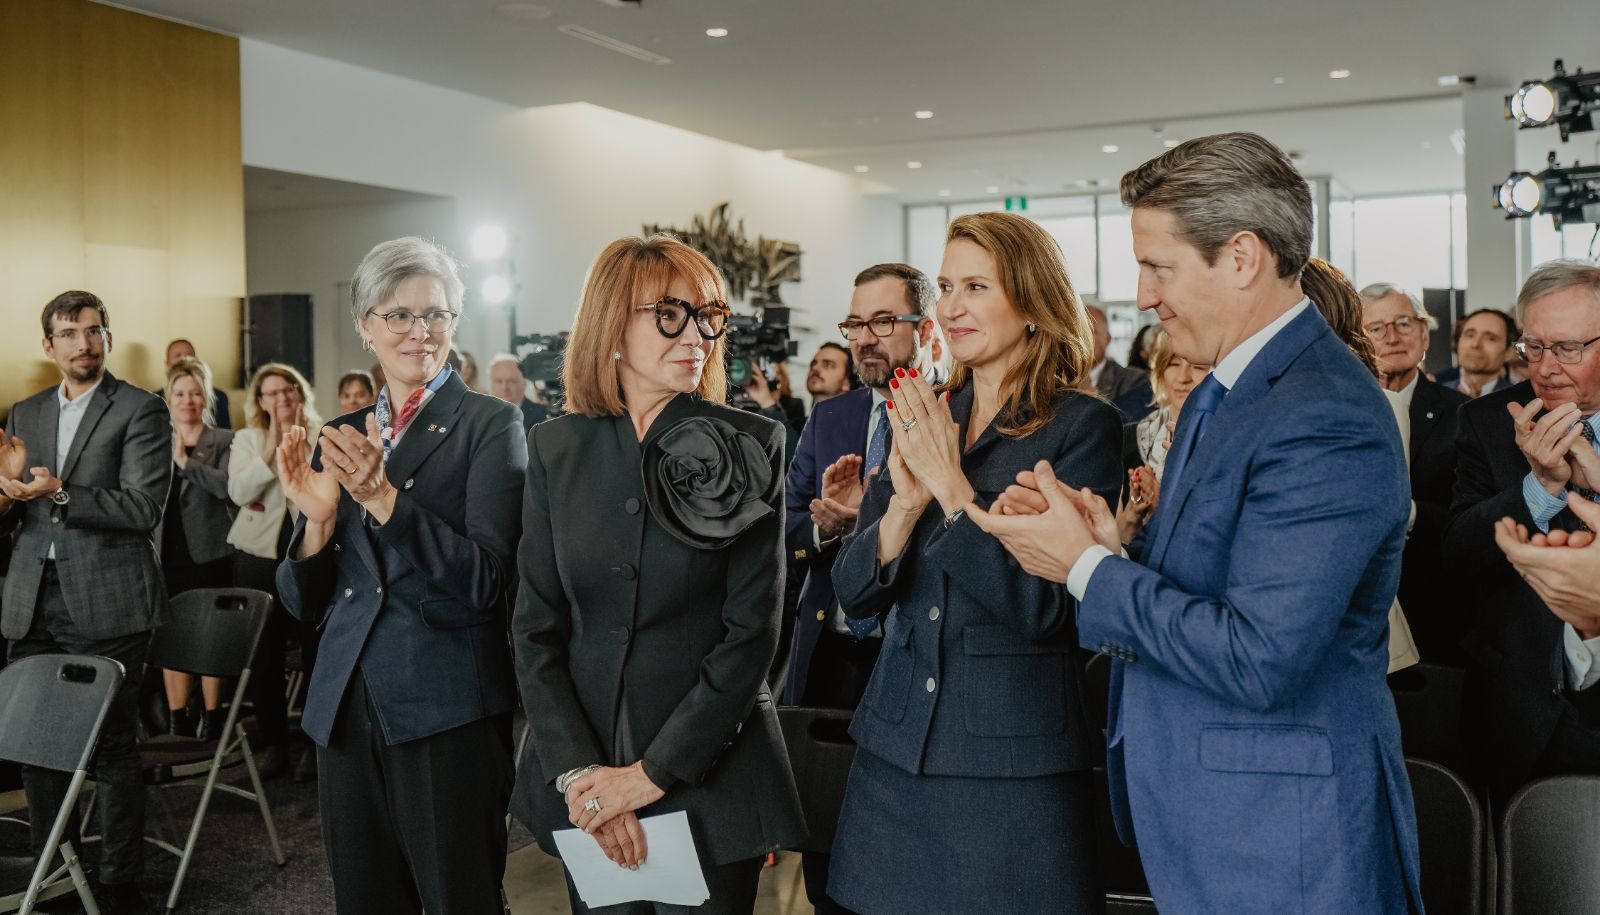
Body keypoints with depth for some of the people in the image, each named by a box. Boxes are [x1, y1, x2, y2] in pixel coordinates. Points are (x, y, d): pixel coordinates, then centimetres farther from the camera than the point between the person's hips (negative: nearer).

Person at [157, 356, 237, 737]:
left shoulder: (224, 441, 1)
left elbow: (227, 484, -16)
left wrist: (186, 461, -18)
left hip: (209, 555, -3)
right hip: (169, 553, 4)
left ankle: (212, 717, 8)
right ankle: (176, 718, 13)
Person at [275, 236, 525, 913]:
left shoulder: (489, 425, -5)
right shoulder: (340, 439, 10)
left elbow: (485, 583, -15)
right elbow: (307, 605, 10)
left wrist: (382, 496, -25)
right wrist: (317, 519, -10)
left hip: (447, 714, -5)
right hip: (347, 709, 5)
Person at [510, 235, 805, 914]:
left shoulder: (751, 449, -7)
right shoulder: (556, 448, 1)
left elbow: (751, 630, -11)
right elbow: (536, 627, -1)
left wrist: (654, 771, -14)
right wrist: (578, 771, -11)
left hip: (709, 775, -2)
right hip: (579, 774, 2)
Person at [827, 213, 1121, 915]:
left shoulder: (1082, 425, -9)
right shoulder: (919, 421, 6)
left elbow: (1044, 607, -16)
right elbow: (854, 594, 2)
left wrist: (951, 484, -18)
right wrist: (905, 502, -15)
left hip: (1016, 761, -4)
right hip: (896, 748, 5)